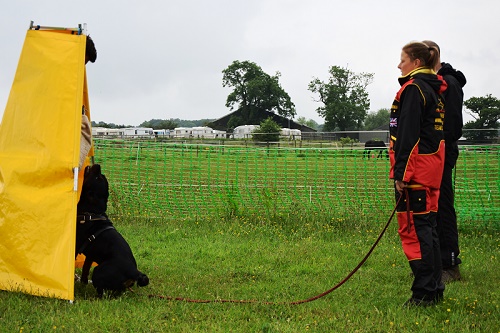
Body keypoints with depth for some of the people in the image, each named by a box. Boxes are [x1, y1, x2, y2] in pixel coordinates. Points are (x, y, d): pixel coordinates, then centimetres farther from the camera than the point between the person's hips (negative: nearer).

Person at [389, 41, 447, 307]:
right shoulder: (434, 89, 18)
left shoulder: (413, 88, -11)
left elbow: (408, 134, -18)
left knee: (414, 228, -8)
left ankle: (424, 293, -7)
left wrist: (400, 173, -18)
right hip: (432, 166, 10)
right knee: (427, 227, 13)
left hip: (415, 168, -10)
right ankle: (435, 289, 19)